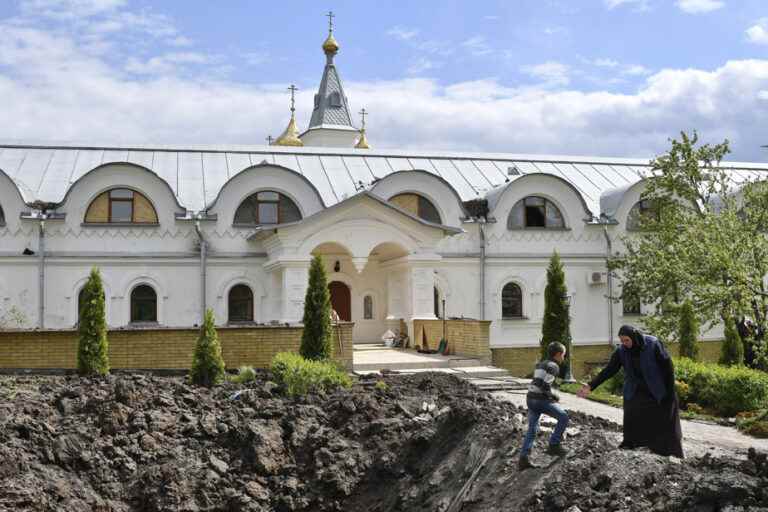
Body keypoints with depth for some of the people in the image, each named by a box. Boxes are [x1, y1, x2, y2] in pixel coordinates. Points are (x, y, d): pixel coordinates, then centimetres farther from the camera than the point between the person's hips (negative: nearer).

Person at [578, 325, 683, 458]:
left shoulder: (653, 345, -17)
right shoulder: (621, 351, -8)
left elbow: (667, 367, -12)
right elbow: (608, 371, -10)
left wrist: (670, 392, -12)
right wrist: (591, 386, -20)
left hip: (657, 394, -2)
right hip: (634, 395, 2)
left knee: (664, 426, 6)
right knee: (631, 429, -3)